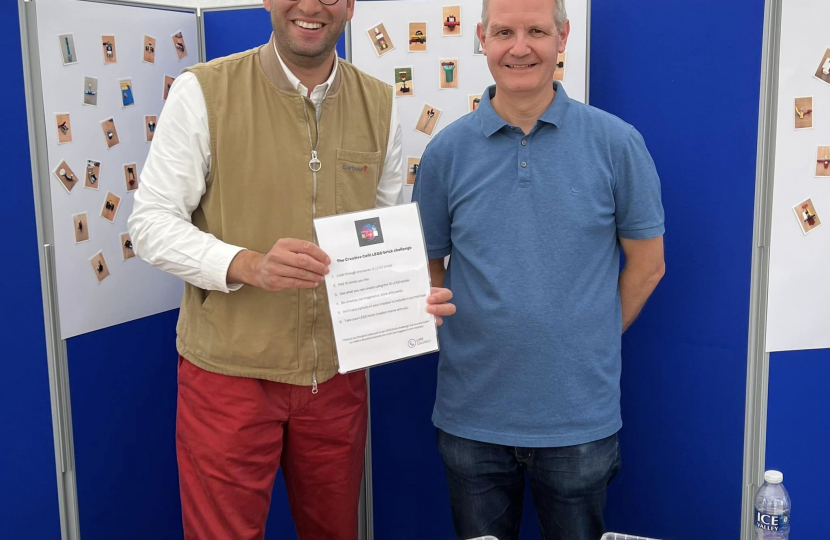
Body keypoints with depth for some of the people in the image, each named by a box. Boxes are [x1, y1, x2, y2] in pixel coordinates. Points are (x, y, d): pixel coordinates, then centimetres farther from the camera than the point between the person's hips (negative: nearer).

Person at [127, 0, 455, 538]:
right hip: (228, 372, -3)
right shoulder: (203, 91, -9)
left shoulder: (380, 105, 2)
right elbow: (151, 221, -10)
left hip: (338, 372, 4)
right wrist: (249, 265, -28)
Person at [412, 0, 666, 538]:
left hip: (580, 415, -1)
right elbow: (428, 266, 6)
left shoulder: (616, 142, -5)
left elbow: (647, 264, 3)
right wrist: (472, 343, -4)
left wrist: (589, 345, 3)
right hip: (471, 415, 1)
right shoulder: (446, 151, -1)